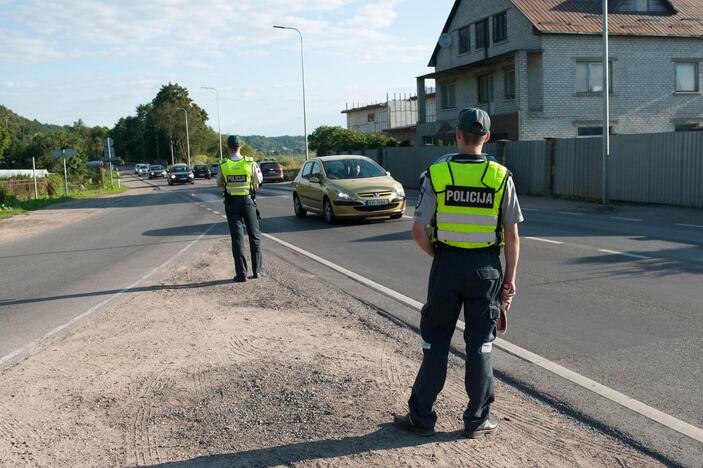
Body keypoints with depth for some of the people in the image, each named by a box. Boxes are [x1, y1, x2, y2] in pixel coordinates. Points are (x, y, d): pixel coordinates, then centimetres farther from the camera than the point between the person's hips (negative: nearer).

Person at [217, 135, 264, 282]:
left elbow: (220, 184, 5)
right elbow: (257, 184, 1)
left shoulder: (223, 165, -7)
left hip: (231, 203, 0)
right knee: (254, 236, 11)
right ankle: (257, 270, 12)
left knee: (237, 238, 4)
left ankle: (241, 273, 2)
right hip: (248, 201, 0)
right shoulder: (250, 163, -7)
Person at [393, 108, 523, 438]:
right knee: (480, 346, 10)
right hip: (487, 268, 1)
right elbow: (512, 237, -4)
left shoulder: (436, 174, -7)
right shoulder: (501, 177, -4)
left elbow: (419, 231, -10)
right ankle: (477, 421, 18)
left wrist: (437, 255, 8)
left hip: (447, 265, 0)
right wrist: (509, 281, 4)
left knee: (435, 342, 10)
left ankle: (421, 417, 18)